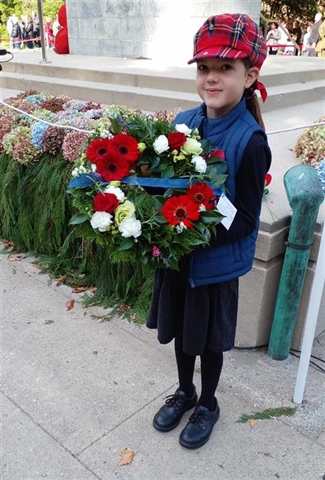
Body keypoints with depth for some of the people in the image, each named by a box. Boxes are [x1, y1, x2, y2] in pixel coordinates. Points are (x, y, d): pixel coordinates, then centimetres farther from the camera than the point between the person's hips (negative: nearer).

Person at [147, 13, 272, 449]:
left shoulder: (250, 140, -19)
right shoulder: (183, 123, -4)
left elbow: (246, 220, -18)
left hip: (217, 263, -5)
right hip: (176, 254, 5)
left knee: (209, 339, 16)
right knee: (180, 330, 22)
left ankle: (207, 404, 43)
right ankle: (184, 391, 49)